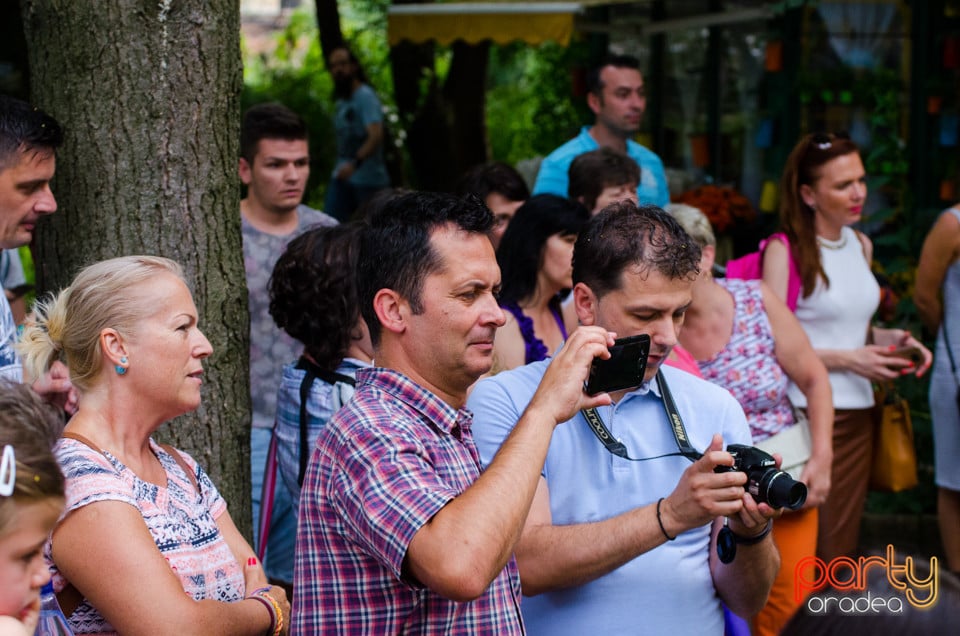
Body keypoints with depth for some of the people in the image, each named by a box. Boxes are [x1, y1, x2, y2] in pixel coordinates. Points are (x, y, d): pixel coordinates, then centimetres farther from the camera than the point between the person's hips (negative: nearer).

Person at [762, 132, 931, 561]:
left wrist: (887, 339, 6)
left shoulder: (861, 245, 13)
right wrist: (848, 359, -17)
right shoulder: (784, 251, -9)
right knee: (809, 552, -6)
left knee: (842, 547, 11)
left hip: (858, 412, 7)